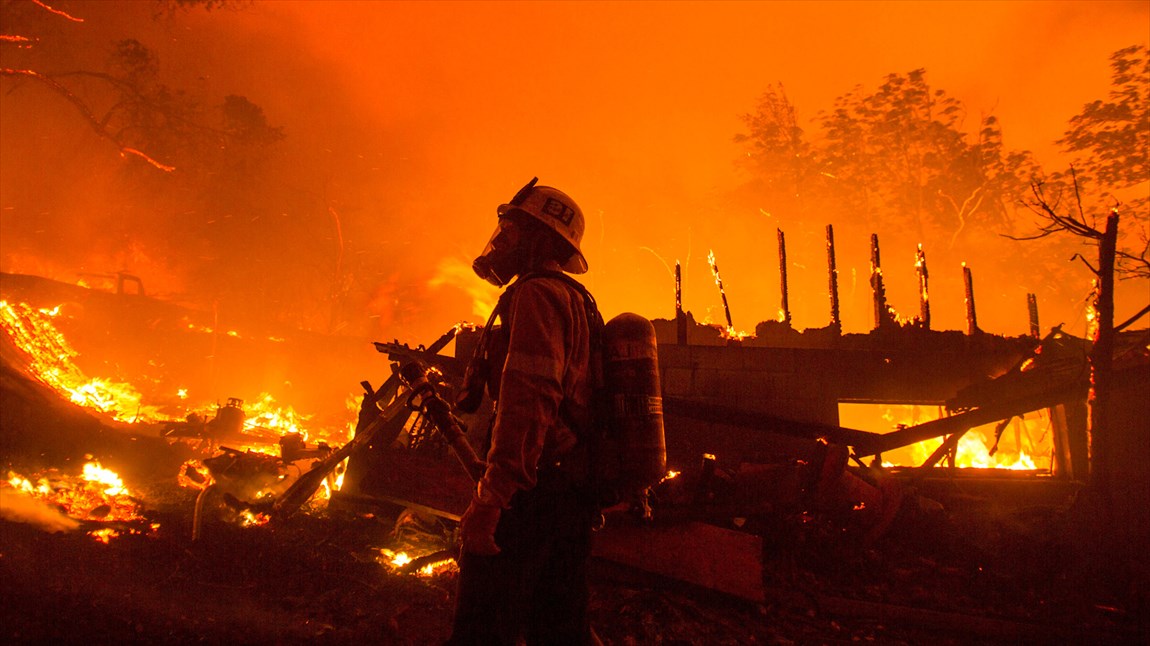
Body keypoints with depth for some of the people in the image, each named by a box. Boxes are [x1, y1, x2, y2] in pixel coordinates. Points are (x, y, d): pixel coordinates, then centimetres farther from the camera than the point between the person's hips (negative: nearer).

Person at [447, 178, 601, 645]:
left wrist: (490, 498, -25)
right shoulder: (578, 302, 21)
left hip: (535, 494, -10)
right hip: (576, 496, 10)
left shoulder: (536, 294, -11)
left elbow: (527, 401, -23)